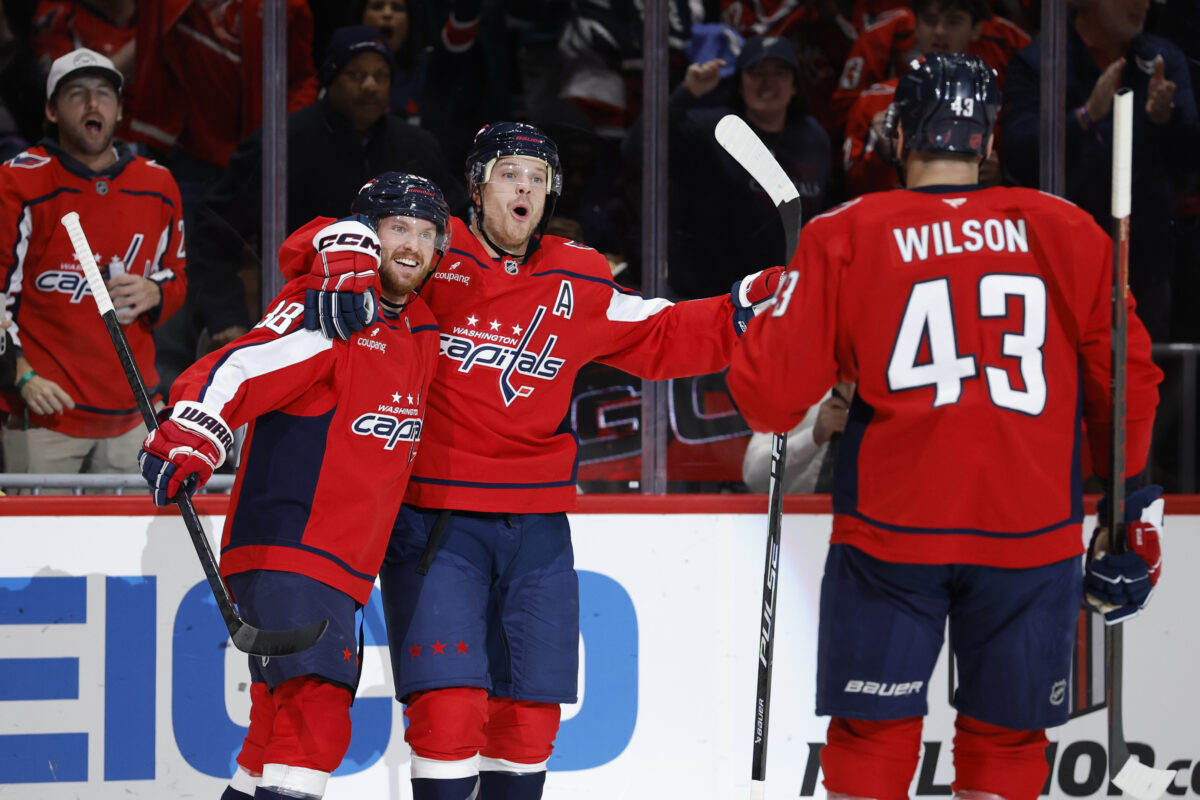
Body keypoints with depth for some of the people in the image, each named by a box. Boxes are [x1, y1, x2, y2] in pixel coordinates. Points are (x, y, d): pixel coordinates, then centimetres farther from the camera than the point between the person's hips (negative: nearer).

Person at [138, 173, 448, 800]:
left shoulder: (420, 328, 13)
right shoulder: (322, 316, -12)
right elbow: (235, 371, -23)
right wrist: (187, 440, -37)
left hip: (344, 569, 9)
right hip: (283, 548, -9)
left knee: (286, 722, 17)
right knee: (315, 711, -22)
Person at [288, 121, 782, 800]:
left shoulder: (580, 283, 7)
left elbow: (659, 338, 16)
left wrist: (744, 308, 4)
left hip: (534, 528, 5)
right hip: (434, 520, -5)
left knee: (530, 712, 10)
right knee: (448, 704, -15)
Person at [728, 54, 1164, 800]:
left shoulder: (844, 237, -2)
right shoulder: (1070, 234, 2)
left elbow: (771, 396, -2)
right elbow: (1125, 379, 6)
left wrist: (764, 314, 19)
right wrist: (1136, 508, 18)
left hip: (891, 534, -1)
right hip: (1033, 536, 1)